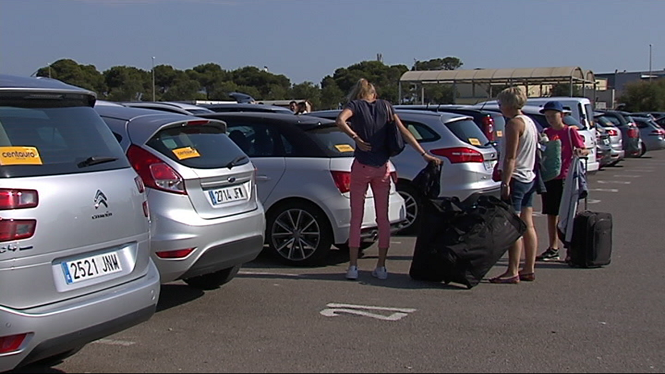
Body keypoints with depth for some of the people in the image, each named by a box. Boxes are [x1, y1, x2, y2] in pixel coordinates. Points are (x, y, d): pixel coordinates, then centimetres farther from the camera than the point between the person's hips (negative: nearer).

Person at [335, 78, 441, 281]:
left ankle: (353, 266, 1)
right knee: (383, 218, 9)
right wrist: (425, 154, 6)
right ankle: (381, 267, 11)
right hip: (382, 167, 3)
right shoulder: (385, 106, 8)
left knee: (356, 218, 4)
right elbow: (404, 132, 4)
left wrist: (356, 139, -14)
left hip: (361, 166, -2)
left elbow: (340, 121, -21)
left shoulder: (355, 105, 0)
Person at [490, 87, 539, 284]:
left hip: (516, 179, -10)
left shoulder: (514, 123, -14)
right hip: (529, 178, 10)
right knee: (527, 225, 11)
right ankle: (529, 269, 15)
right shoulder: (530, 122, 16)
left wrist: (505, 183, -21)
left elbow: (510, 158, -20)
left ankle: (513, 272, -7)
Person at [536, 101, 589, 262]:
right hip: (549, 177, 5)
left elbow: (585, 150, -4)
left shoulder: (570, 131, -4)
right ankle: (553, 249, 14)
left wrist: (580, 152, -25)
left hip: (565, 178, -5)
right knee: (551, 214, 8)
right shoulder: (546, 133, 11)